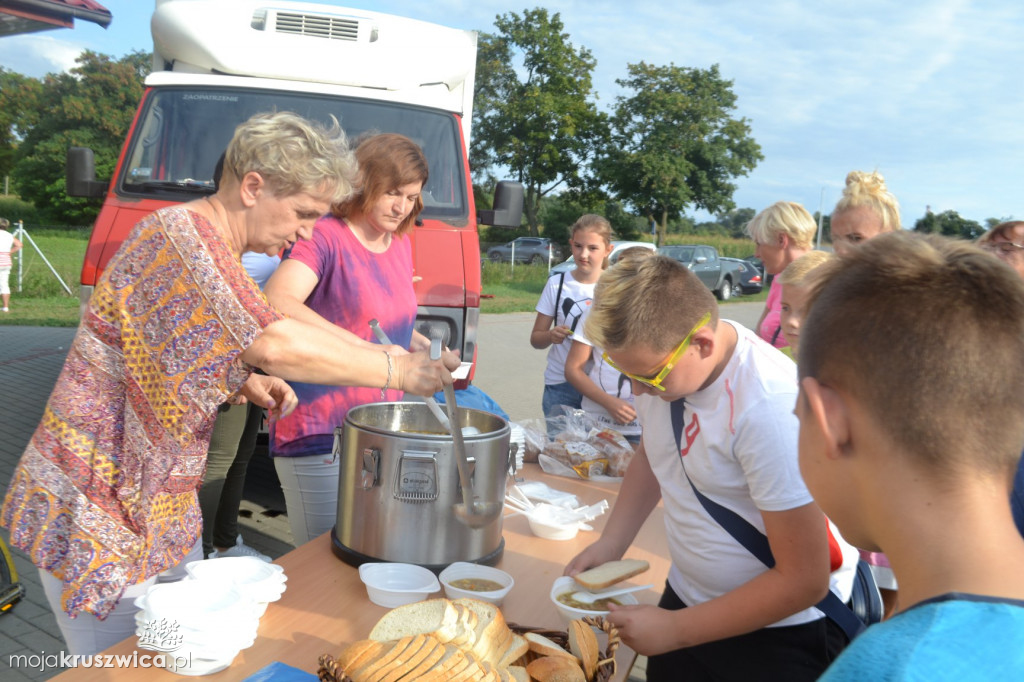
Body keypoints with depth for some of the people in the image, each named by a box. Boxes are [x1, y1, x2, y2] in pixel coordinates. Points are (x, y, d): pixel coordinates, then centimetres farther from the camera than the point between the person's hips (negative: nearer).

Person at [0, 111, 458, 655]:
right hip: (95, 503, -9)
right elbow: (271, 344, -33)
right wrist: (398, 371, -25)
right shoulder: (179, 233, -21)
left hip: (163, 502, 9)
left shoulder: (212, 247, 10)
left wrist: (245, 383, -1)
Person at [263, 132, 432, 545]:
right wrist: (365, 349, -35)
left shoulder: (400, 244, 12)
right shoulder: (326, 238, -12)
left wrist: (425, 348, 6)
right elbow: (275, 303, -30)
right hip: (320, 435, -7)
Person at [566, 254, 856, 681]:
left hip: (782, 631, -5)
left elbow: (803, 581, -23)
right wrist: (610, 543, -3)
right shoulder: (657, 356, -12)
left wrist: (675, 629, -17)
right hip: (688, 595, 6)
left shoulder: (770, 409, -31)